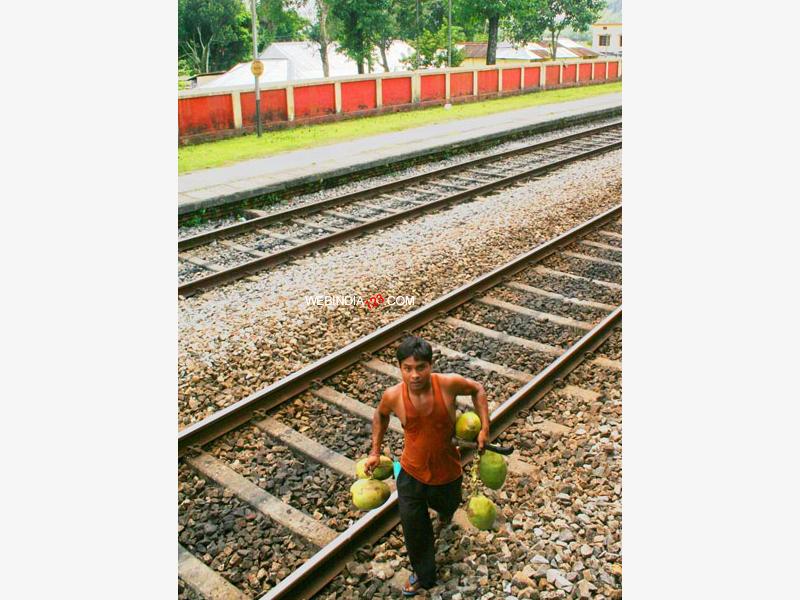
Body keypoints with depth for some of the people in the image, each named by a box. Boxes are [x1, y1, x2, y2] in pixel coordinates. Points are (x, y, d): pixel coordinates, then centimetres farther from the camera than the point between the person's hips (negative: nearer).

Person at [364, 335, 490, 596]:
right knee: (414, 530, 12)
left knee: (448, 506, 31)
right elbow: (380, 415, 2)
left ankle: (444, 513, 71)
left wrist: (484, 428, -13)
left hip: (447, 472, 0)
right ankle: (423, 575, 42)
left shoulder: (449, 383, -29)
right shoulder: (393, 396, -24)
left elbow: (477, 390, -6)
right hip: (411, 473, 0)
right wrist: (375, 451, 2)